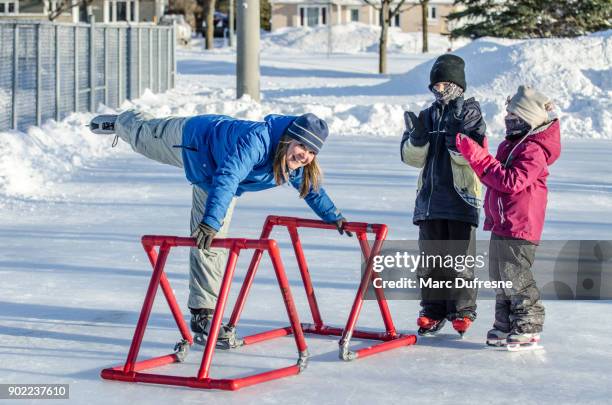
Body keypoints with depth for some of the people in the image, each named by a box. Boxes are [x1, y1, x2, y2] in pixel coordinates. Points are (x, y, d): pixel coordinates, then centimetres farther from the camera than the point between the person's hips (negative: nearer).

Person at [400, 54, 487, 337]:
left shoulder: (470, 113, -1)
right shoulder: (428, 116, 14)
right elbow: (412, 157, 8)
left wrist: (455, 133, -25)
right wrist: (417, 137, -10)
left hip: (461, 197, -5)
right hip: (430, 197, 5)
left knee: (459, 256, -2)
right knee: (430, 256, 7)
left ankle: (462, 311, 6)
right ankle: (432, 311, 14)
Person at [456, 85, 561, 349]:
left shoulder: (533, 150, -17)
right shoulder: (510, 144, 16)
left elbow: (512, 181, -26)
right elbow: (496, 176, 19)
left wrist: (480, 159, -25)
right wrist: (477, 155, 5)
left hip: (519, 228, -10)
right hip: (501, 225, 10)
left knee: (516, 277, -5)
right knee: (500, 278, 15)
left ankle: (529, 328, 3)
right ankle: (505, 324, 25)